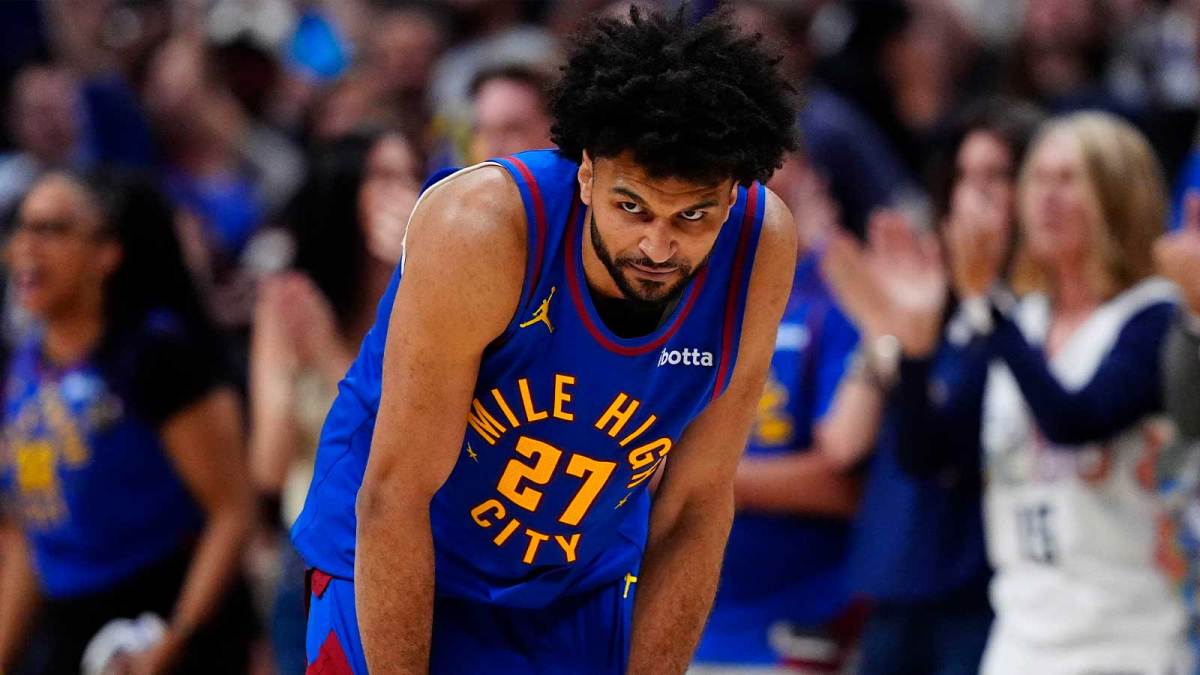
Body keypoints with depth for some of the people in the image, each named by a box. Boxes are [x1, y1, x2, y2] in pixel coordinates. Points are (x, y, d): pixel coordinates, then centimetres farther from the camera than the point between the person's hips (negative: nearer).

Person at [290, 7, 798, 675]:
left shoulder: (761, 250, -20)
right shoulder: (482, 231, -31)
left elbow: (697, 508, -10)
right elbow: (393, 496, -26)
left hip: (585, 596, 4)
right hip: (401, 573, -4)